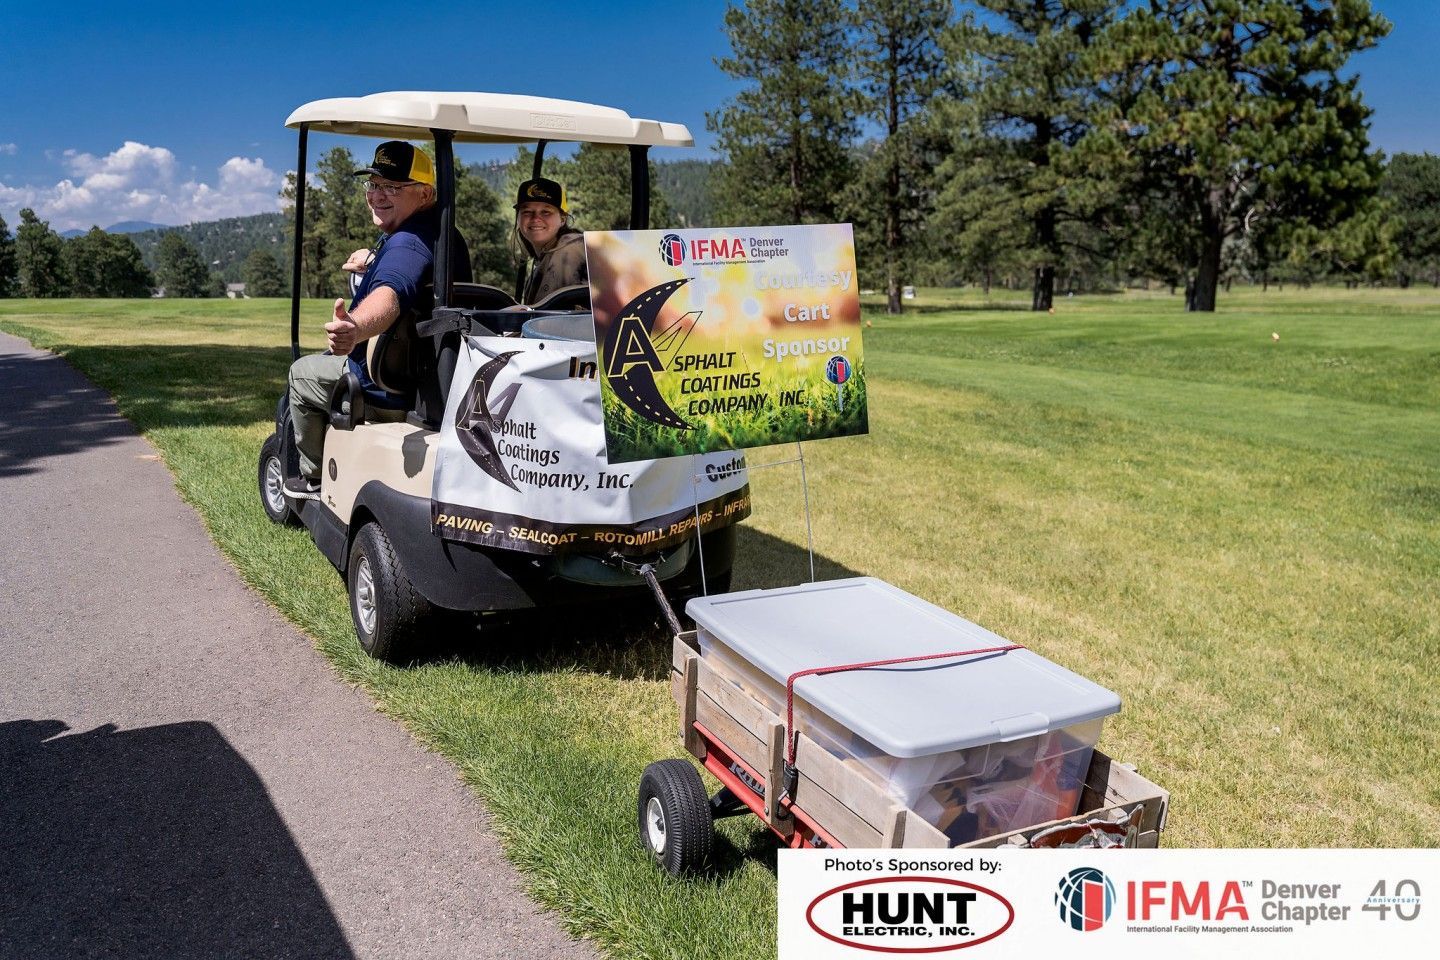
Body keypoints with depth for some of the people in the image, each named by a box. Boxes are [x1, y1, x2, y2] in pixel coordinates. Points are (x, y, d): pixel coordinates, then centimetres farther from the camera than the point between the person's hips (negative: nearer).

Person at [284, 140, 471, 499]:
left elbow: (390, 297, -50)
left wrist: (354, 328, -68)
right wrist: (375, 262, 30)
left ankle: (314, 479, 28)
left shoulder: (407, 242, -27)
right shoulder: (445, 233, 6)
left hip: (388, 395, -10)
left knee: (302, 372, 17)